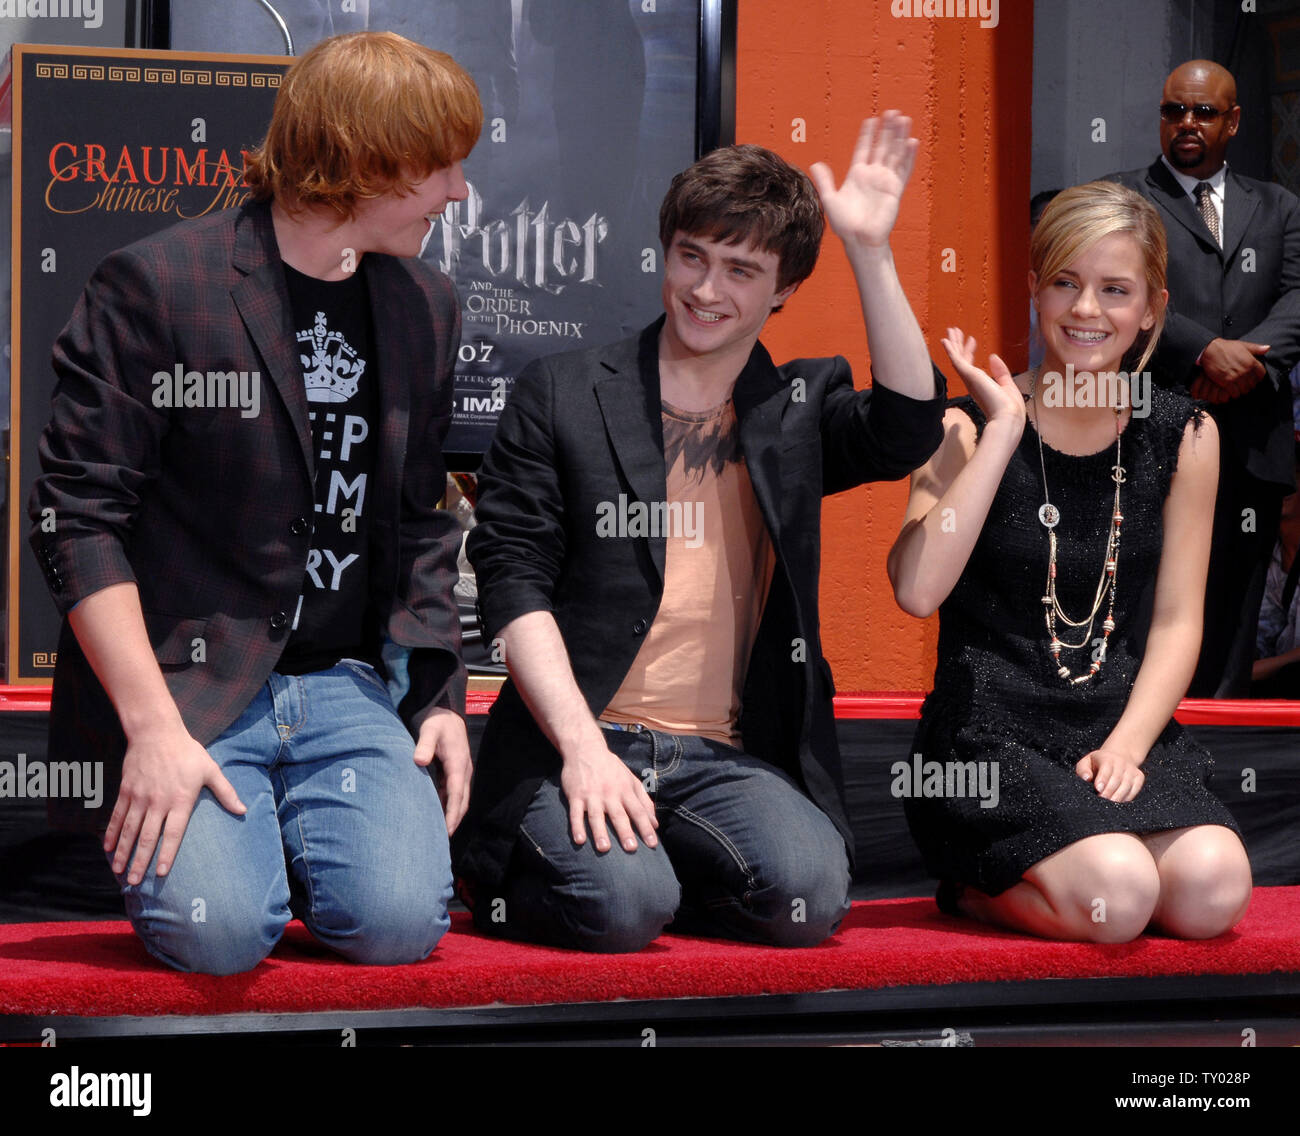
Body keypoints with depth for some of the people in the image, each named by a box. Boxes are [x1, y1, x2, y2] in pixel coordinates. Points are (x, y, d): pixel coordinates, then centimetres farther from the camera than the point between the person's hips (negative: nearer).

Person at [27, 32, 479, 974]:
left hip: (347, 685, 4)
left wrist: (441, 691, 7)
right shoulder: (154, 285, -7)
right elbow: (77, 512, -10)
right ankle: (194, 819, 11)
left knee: (399, 920, -19)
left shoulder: (427, 307, 12)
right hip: (184, 683, -4)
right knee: (216, 930, -24)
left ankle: (292, 825, 14)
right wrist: (152, 726, -17)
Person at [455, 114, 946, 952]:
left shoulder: (800, 409, 16)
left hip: (725, 757, 2)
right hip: (573, 742, -2)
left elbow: (908, 429, -5)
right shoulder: (561, 397, 10)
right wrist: (581, 745, -12)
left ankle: (633, 857, 2)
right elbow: (513, 577, 1)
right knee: (623, 907, -29)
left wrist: (870, 251, -9)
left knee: (808, 895, -27)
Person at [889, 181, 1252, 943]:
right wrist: (1004, 429, -14)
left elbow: (1177, 619, 7)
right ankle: (976, 887, 3)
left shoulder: (1183, 438, 8)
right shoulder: (972, 429, -1)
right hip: (991, 736, -3)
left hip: (1126, 729, 4)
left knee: (1214, 889, -25)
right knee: (1116, 893, -29)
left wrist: (1127, 745, -9)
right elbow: (918, 590, -18)